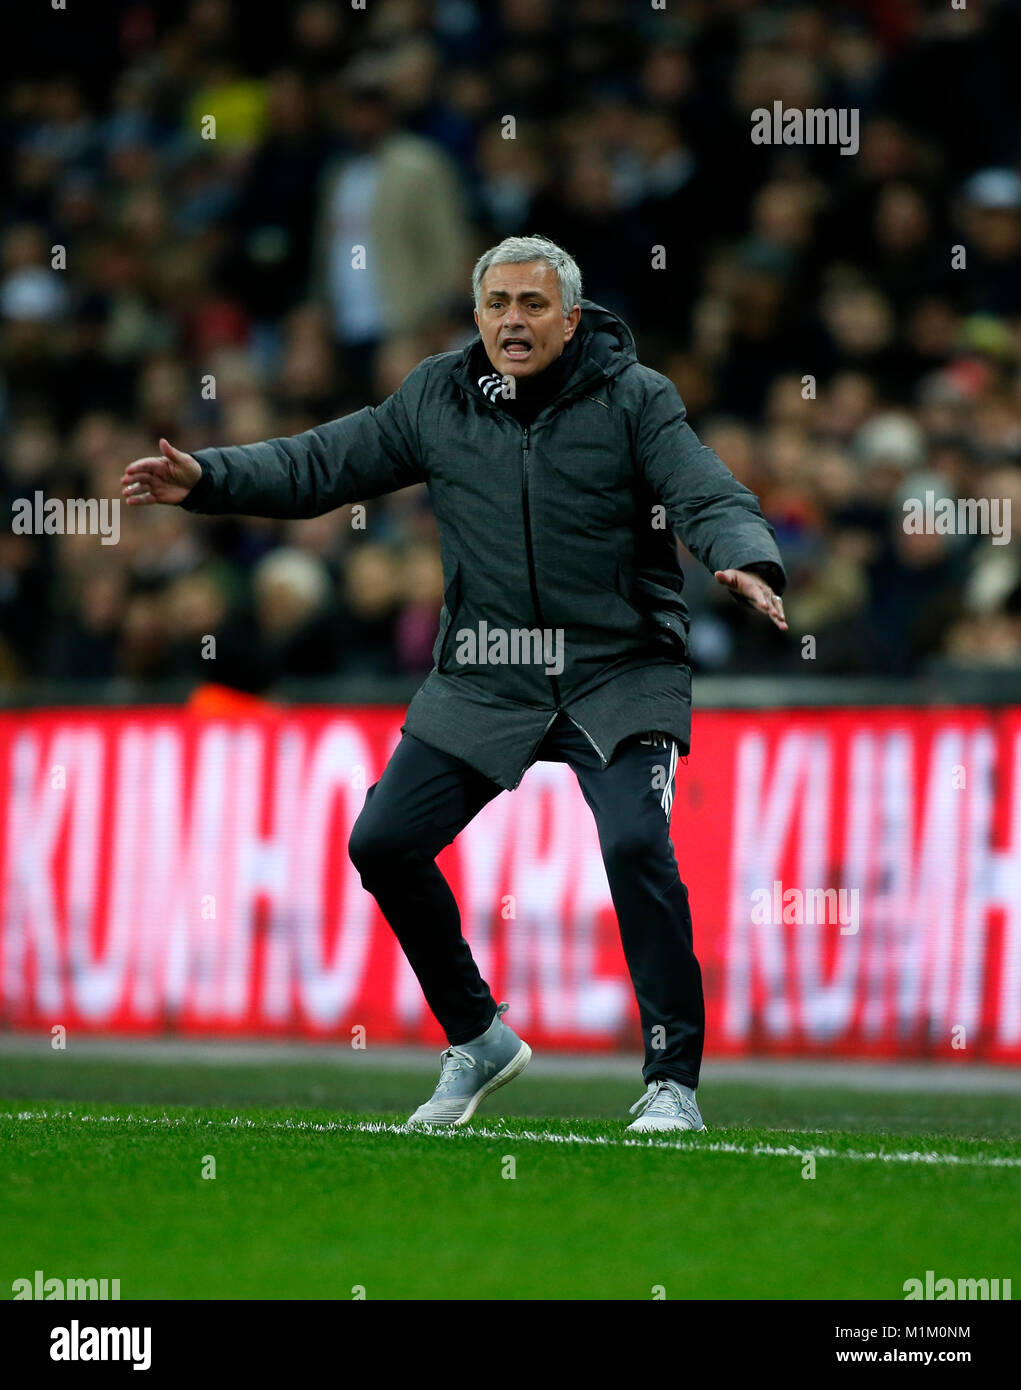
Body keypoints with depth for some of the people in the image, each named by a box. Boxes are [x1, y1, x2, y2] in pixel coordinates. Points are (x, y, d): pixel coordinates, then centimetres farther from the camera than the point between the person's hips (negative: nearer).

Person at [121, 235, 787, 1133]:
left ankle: (674, 1084, -14)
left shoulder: (634, 399, -6)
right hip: (484, 686, 5)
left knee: (636, 844, -25)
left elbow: (709, 495, -16)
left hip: (620, 679, -4)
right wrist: (207, 480, -3)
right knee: (384, 842, -1)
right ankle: (478, 1041, 19)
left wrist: (748, 562, -37)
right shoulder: (437, 400, 5)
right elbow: (323, 463, 10)